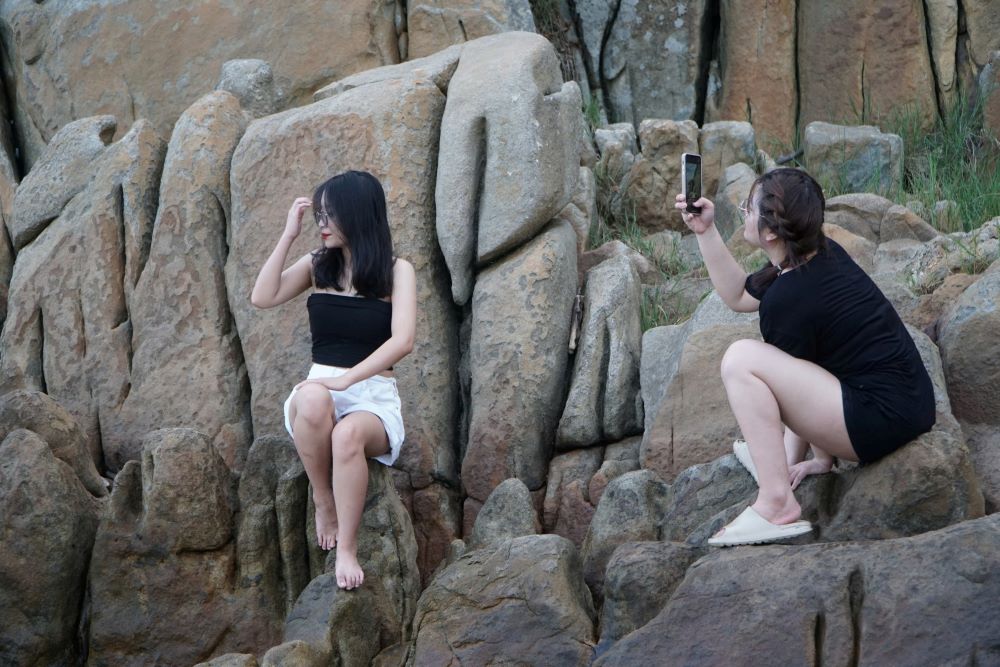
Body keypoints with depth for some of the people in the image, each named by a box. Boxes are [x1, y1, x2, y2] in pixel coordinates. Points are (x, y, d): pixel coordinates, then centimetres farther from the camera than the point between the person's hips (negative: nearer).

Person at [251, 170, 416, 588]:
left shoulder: (396, 271, 0)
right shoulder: (317, 265, 11)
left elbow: (401, 341, -13)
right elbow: (262, 298, -4)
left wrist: (345, 380, -23)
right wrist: (289, 235, -6)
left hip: (374, 399, -2)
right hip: (320, 388, 2)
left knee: (348, 434, -38)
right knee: (313, 400, -37)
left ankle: (347, 549, -28)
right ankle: (323, 501, -16)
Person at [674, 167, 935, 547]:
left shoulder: (787, 297, -17)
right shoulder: (821, 254, 8)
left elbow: (786, 385, -2)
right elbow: (738, 296, 21)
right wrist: (705, 231, 15)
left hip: (880, 421, -10)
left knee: (741, 359, -15)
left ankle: (776, 505, -15)